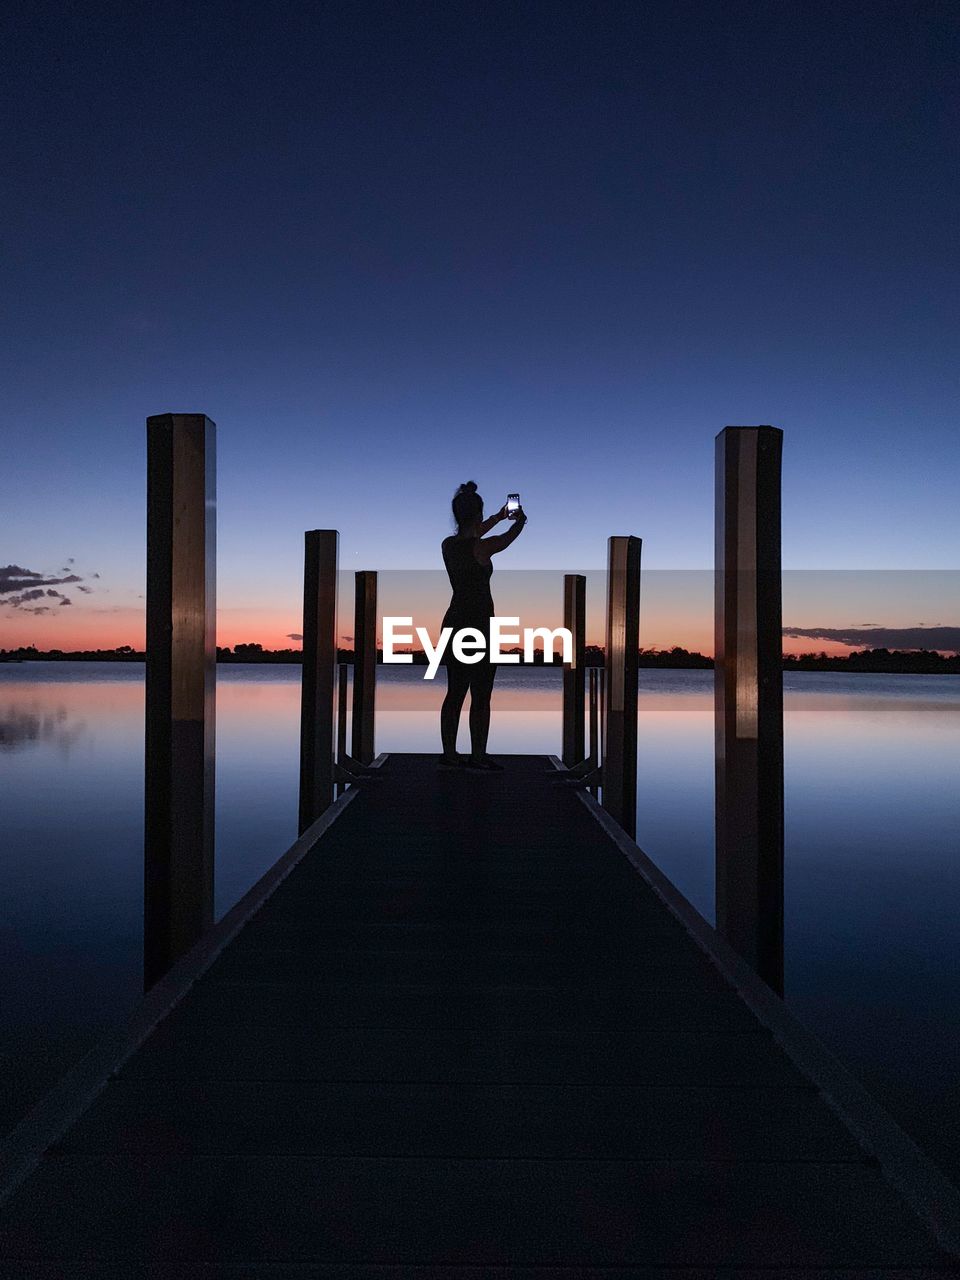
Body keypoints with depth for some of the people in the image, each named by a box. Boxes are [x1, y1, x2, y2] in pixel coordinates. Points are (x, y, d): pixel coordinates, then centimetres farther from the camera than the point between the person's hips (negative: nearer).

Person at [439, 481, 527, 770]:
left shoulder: (448, 544, 3)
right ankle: (478, 756, 9)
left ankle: (449, 754, 18)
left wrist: (498, 517, 38)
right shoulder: (482, 547, -15)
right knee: (481, 697, 2)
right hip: (479, 627, -7)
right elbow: (509, 537, 6)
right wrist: (520, 519, 28)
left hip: (453, 624, 7)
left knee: (455, 693, 12)